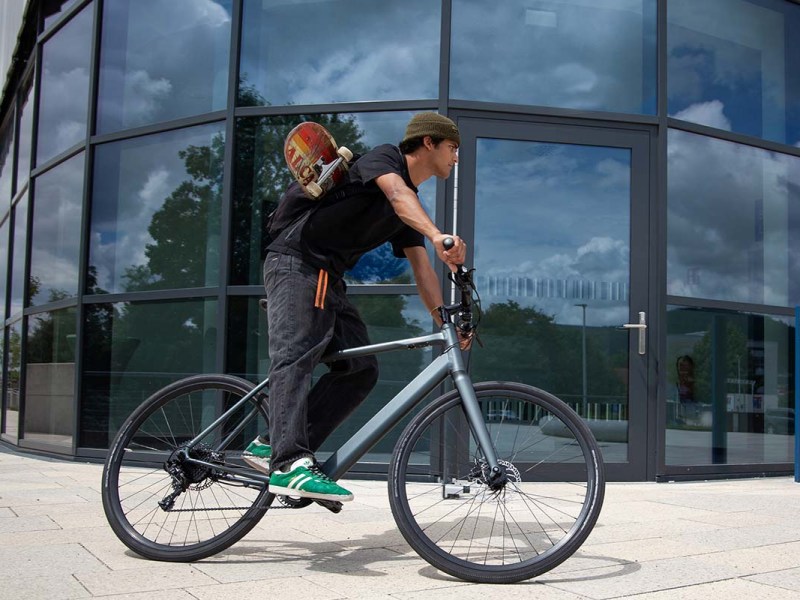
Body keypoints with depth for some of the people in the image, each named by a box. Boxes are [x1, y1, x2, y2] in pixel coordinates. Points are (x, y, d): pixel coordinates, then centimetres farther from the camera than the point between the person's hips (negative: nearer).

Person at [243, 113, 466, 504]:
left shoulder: (411, 211, 20)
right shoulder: (383, 157, -4)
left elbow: (421, 270, 15)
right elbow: (397, 194, -27)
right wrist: (437, 236, -45)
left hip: (328, 280, 9)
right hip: (296, 263, -9)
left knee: (360, 369, -2)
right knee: (296, 357, -22)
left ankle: (272, 445, -5)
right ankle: (289, 464, -31)